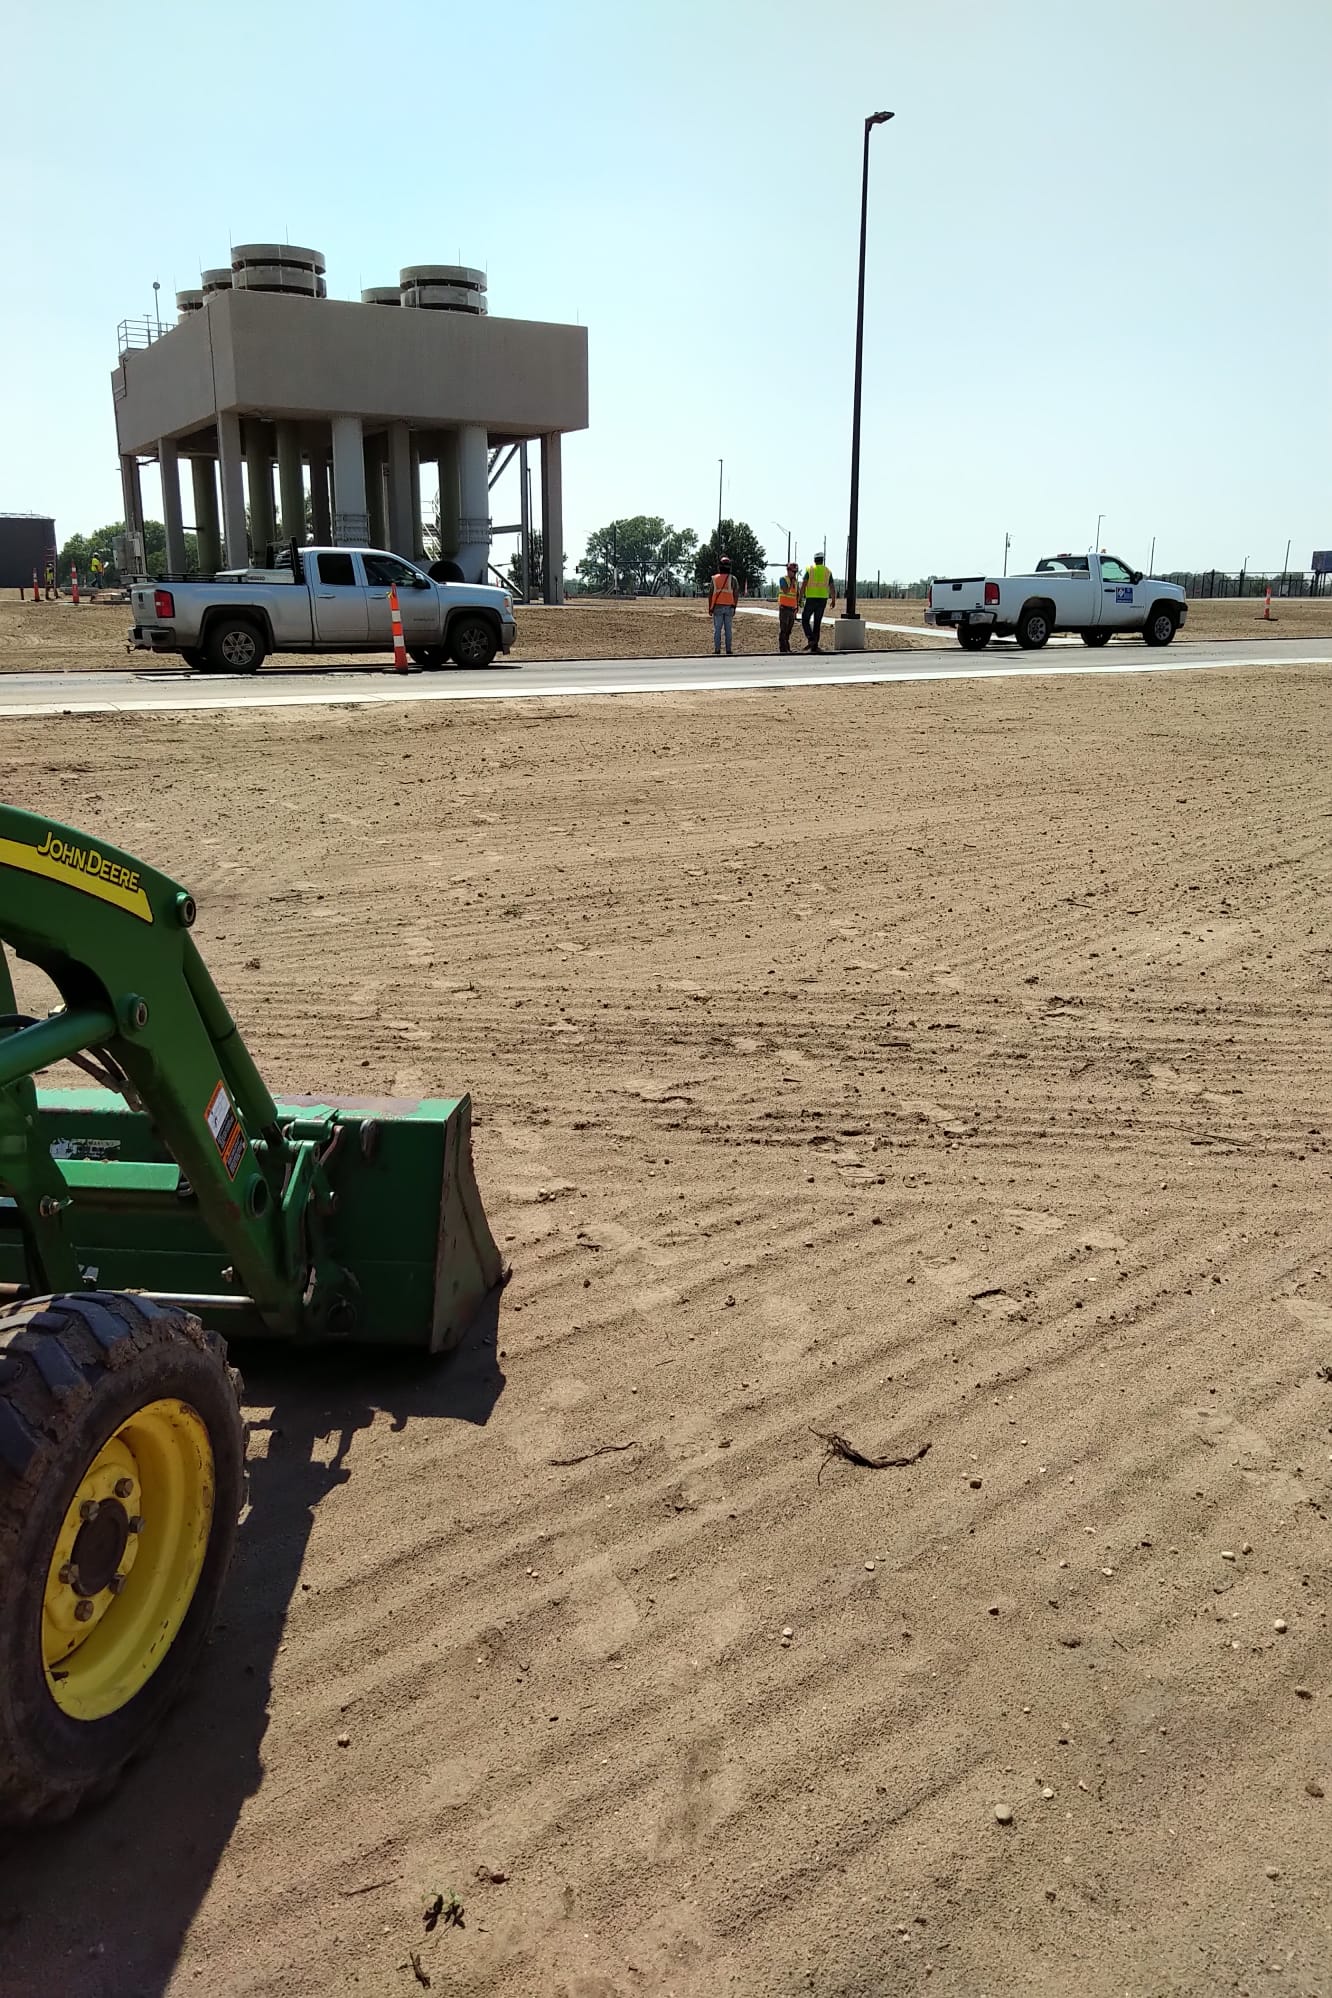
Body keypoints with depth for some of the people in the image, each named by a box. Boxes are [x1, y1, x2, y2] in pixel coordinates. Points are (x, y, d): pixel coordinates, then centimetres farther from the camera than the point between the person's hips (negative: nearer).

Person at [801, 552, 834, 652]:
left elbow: (804, 585, -9)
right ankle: (814, 646, 5)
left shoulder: (810, 569, 0)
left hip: (811, 599, -3)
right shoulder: (828, 571, 7)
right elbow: (832, 587, 4)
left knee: (805, 620, 8)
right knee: (817, 623, 9)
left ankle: (811, 639, -15)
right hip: (823, 599, 3)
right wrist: (833, 600, 18)